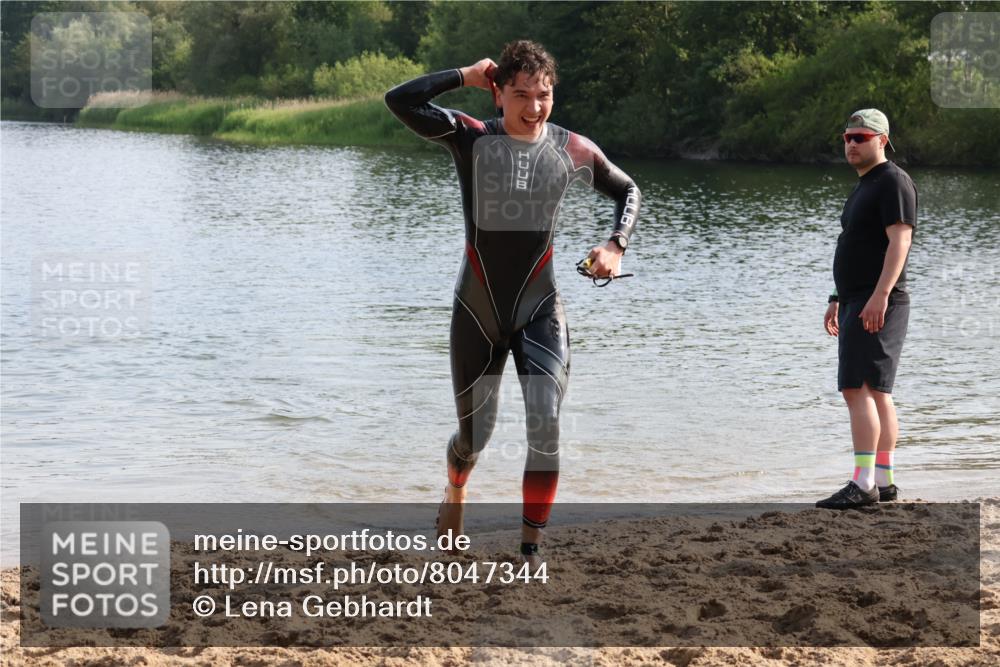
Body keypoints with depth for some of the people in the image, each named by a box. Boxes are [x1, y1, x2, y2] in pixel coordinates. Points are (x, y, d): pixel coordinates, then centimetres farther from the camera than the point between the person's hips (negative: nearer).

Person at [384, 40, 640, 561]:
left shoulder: (573, 151, -3)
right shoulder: (470, 138, -8)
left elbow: (627, 191, 14)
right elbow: (400, 101, -22)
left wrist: (615, 246, -3)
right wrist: (467, 75, -14)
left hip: (540, 310, 1)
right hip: (477, 311, 0)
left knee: (545, 427, -15)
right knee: (474, 435, 12)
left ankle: (530, 552, -5)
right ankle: (455, 492, 47)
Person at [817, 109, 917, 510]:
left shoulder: (893, 182, -9)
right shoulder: (865, 187, 22)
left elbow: (899, 241, -19)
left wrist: (880, 294, -28)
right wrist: (839, 300, 24)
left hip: (878, 305, -10)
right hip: (857, 304, 10)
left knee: (858, 390, -17)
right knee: (877, 394, 10)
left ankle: (862, 484, -21)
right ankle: (883, 481, 13)